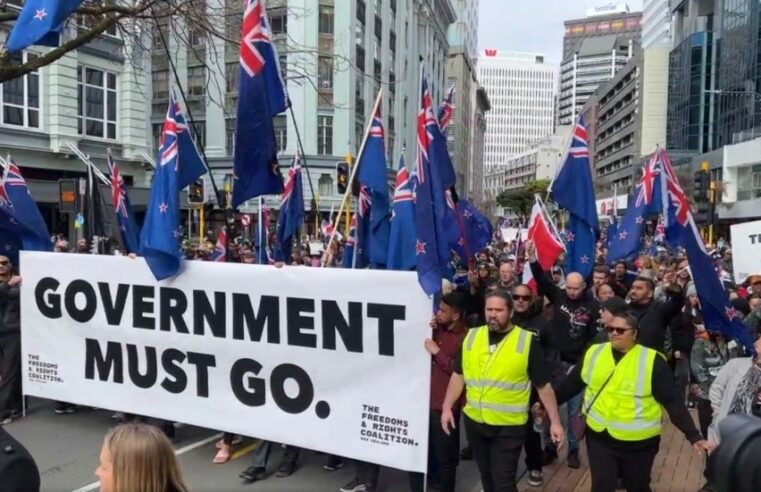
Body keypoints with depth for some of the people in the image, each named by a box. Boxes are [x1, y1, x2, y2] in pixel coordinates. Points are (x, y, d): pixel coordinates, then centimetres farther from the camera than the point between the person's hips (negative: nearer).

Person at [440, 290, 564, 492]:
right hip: (474, 422, 4)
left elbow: (543, 385, -5)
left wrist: (555, 421, -5)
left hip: (509, 426, -4)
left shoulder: (527, 341, -9)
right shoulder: (471, 337, 0)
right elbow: (458, 375, 8)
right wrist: (447, 407, 5)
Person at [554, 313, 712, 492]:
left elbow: (673, 402, -10)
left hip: (638, 442, -2)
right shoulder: (594, 353, 0)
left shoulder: (652, 361, -11)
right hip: (599, 438, 2)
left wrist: (694, 436, -15)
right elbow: (572, 383, 10)